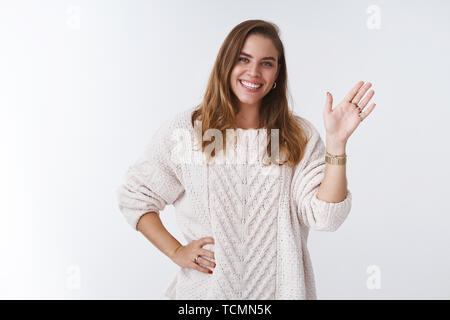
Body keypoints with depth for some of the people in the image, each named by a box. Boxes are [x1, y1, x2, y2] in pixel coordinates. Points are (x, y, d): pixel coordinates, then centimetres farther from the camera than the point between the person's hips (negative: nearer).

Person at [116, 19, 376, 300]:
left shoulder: (300, 136, -3)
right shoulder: (185, 129, -7)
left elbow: (325, 218, -13)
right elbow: (134, 196, 2)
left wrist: (337, 142, -20)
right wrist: (175, 251, -5)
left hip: (280, 287, 1)